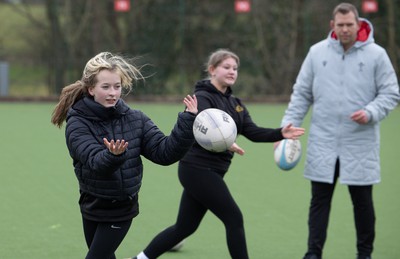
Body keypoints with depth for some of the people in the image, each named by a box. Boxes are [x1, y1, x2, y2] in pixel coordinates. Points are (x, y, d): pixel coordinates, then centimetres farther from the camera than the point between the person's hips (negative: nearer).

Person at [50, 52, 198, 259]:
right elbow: (96, 162, -28)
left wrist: (188, 121, -22)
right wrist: (113, 155, -51)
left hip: (121, 210, 0)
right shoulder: (77, 124, -13)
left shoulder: (135, 119, -5)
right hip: (93, 207, 0)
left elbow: (164, 152, -10)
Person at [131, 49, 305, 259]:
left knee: (184, 227, 13)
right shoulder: (202, 98, -11)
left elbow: (253, 132, 4)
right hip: (198, 169, -9)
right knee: (234, 219, -7)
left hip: (210, 172, 9)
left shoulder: (234, 104, 15)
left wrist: (280, 133, -11)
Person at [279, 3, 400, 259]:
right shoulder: (317, 52, 4)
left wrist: (370, 112, -17)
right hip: (323, 144, 1)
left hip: (360, 144, -1)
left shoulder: (376, 54, -2)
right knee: (319, 200, 2)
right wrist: (288, 126, -1)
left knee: (363, 201, 7)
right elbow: (301, 94, 8)